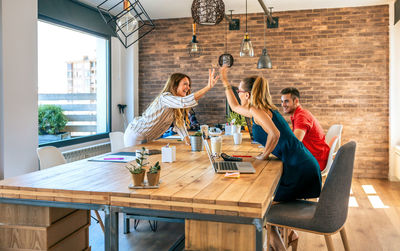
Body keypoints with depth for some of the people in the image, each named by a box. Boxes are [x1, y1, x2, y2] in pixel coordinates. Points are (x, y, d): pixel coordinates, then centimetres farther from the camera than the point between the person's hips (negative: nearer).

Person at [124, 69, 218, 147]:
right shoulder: (165, 97, -26)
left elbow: (179, 124, -3)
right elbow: (185, 102, -42)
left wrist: (188, 142, -19)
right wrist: (208, 87, -45)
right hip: (135, 136, -8)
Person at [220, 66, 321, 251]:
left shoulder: (257, 110, -13)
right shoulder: (260, 110, 15)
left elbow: (275, 134, -30)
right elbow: (235, 106, 31)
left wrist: (264, 155, -15)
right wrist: (225, 82, 32)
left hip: (299, 169, -9)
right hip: (303, 165, 9)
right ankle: (289, 233, 36)